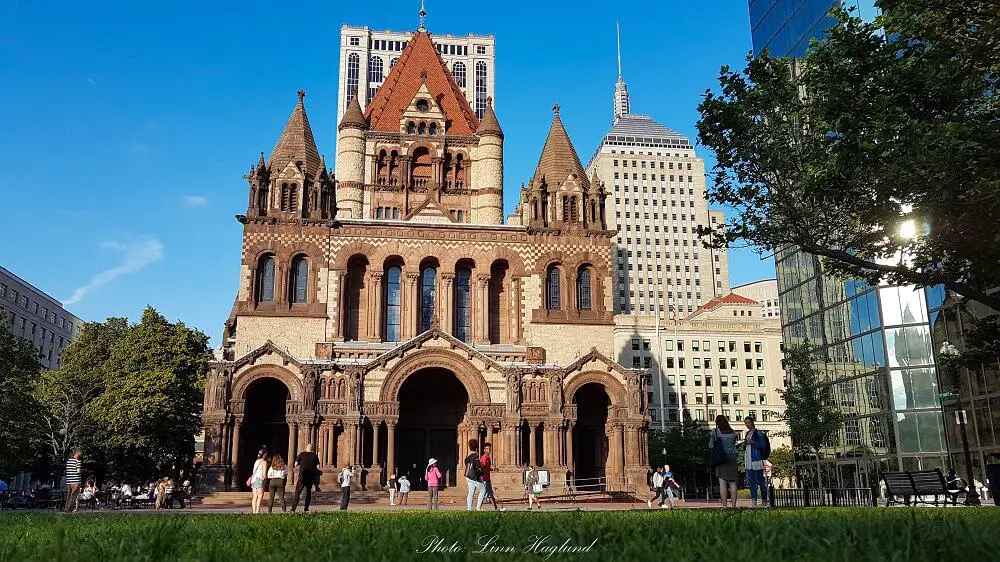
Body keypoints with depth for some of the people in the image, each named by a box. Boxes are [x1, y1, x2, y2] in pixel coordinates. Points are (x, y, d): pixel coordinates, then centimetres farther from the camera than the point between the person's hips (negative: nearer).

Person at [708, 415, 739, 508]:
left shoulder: (715, 432, -4)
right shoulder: (733, 433, 6)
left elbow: (710, 446, -1)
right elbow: (734, 444, 15)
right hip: (732, 457, 3)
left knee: (722, 483, -4)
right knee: (732, 482, 6)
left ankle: (724, 506, -7)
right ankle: (734, 505, 5)